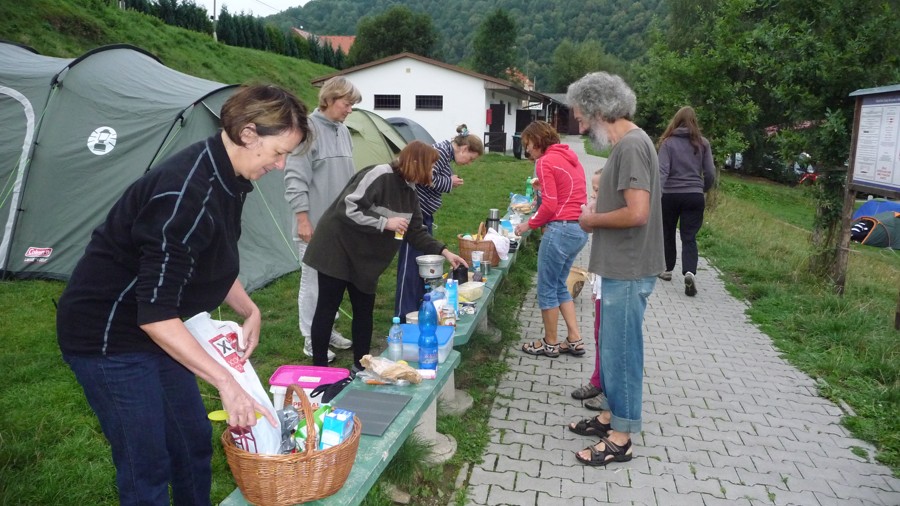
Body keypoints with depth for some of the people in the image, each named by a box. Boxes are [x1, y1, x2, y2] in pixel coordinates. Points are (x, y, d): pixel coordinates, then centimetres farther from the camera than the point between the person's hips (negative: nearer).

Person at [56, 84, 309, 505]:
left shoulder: (227, 180, -1)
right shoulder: (186, 193, -31)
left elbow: (216, 266, 14)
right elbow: (155, 313, -31)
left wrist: (250, 311, 0)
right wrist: (225, 382, -30)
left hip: (155, 331, 9)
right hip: (107, 335, -9)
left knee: (194, 443, 16)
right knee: (147, 468, 0)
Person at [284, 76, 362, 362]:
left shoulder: (343, 131, 10)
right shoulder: (309, 129, -13)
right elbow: (295, 179, -15)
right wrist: (303, 219, -17)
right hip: (316, 224, -7)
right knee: (313, 282, 2)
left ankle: (327, 329, 31)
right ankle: (310, 340, 14)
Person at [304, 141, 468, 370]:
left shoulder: (409, 191, 4)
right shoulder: (379, 175, -23)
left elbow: (416, 231, 11)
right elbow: (347, 209, -28)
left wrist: (443, 251, 4)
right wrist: (385, 223, -25)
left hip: (364, 257, 8)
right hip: (337, 249, -8)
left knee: (364, 309, 11)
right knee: (327, 308, 0)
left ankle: (361, 365, 25)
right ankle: (319, 369, 12)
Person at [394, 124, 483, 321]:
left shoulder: (447, 154, 15)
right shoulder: (441, 150, -14)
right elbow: (426, 178, -23)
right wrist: (450, 182, -10)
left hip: (424, 214, 10)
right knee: (411, 263, -7)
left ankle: (420, 308, 24)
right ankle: (404, 316, -2)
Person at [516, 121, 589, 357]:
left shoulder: (545, 162, -10)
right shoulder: (570, 157, 15)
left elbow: (550, 205, -15)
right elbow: (568, 193, 12)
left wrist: (529, 224, -3)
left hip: (561, 229, -9)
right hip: (580, 229, 9)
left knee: (547, 289, 6)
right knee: (560, 286, 19)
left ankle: (550, 343, 19)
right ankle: (574, 340, 21)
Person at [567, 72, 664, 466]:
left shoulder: (632, 146, -19)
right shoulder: (625, 143, 11)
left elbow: (637, 212, -26)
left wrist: (594, 220, -12)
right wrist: (597, 214, 3)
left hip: (628, 272, -10)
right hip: (619, 268, 10)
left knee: (621, 350, 1)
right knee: (612, 346, 19)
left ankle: (621, 437, 14)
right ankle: (611, 414, 34)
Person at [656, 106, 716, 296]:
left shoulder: (668, 142, -4)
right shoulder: (702, 143, 2)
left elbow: (662, 171, -14)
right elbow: (710, 173, 3)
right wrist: (703, 189, 20)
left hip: (670, 195, -1)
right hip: (694, 196, 1)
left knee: (667, 233, 18)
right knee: (689, 237, 2)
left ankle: (667, 269, 30)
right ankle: (690, 272, -19)